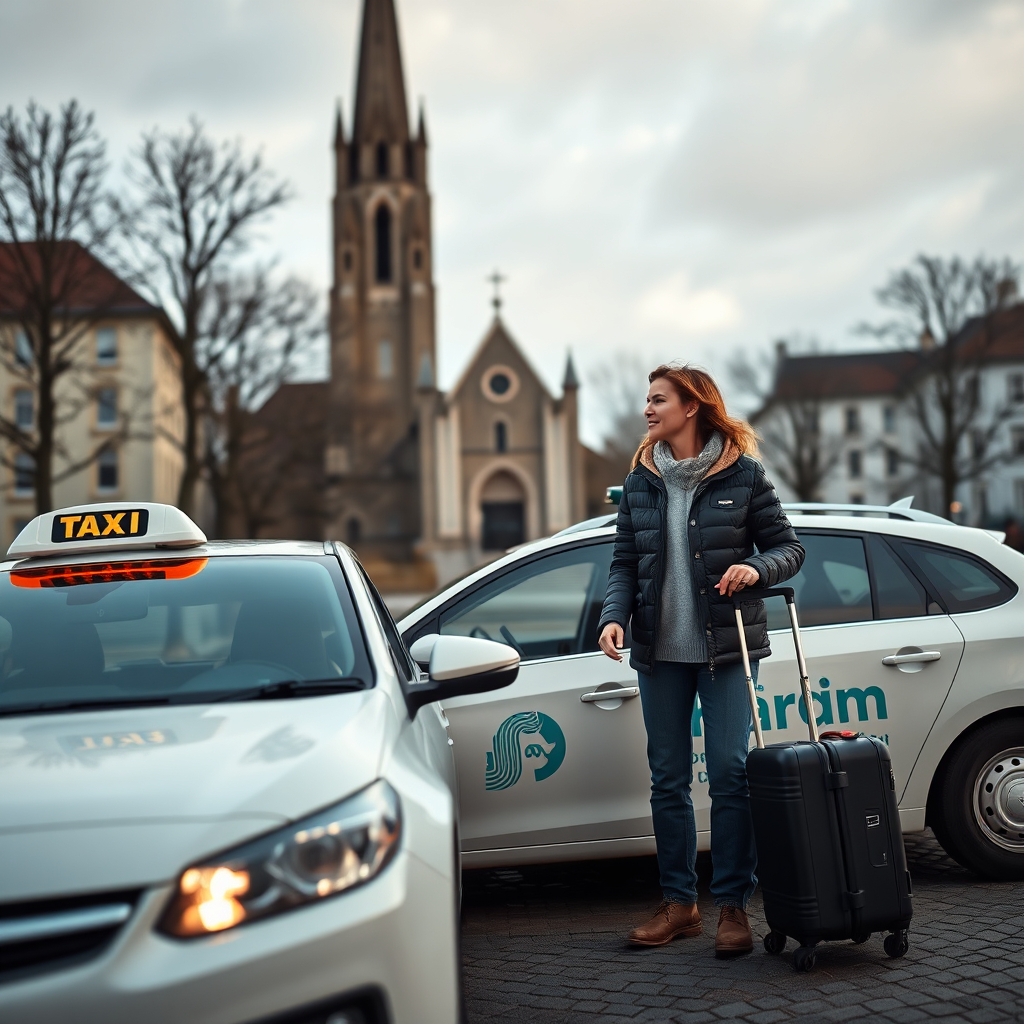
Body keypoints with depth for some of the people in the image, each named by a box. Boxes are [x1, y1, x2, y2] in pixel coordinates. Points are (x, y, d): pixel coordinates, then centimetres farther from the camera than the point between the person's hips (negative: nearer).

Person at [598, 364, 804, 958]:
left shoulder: (743, 475, -2)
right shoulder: (641, 484, 8)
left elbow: (789, 548, 1)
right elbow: (625, 563, 9)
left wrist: (755, 568, -19)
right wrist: (614, 616, -7)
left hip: (725, 648, -4)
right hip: (660, 651, 4)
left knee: (730, 774, -4)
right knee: (668, 778, 8)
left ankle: (734, 905, 7)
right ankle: (679, 902, 19)